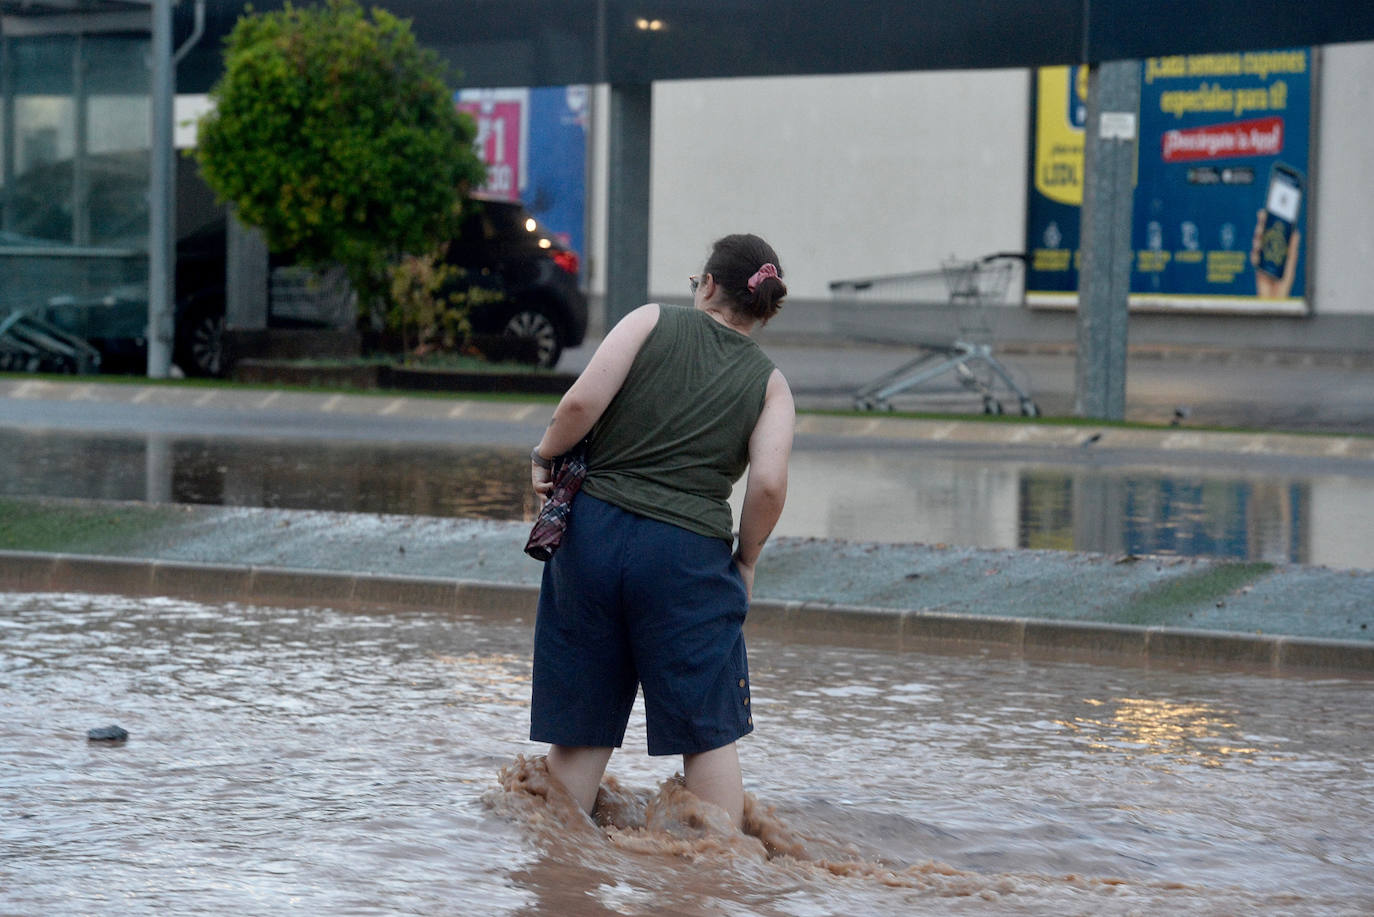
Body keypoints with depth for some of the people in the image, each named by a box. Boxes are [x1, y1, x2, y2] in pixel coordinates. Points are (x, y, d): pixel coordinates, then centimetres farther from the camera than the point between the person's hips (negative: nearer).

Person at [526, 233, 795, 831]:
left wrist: (544, 457, 8)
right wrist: (746, 559, 6)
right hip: (689, 555, -1)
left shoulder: (652, 322, 5)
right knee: (709, 732, 8)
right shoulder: (770, 384, 6)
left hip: (591, 531, 1)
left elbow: (583, 402, -8)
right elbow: (768, 483, -9)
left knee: (580, 726, 11)